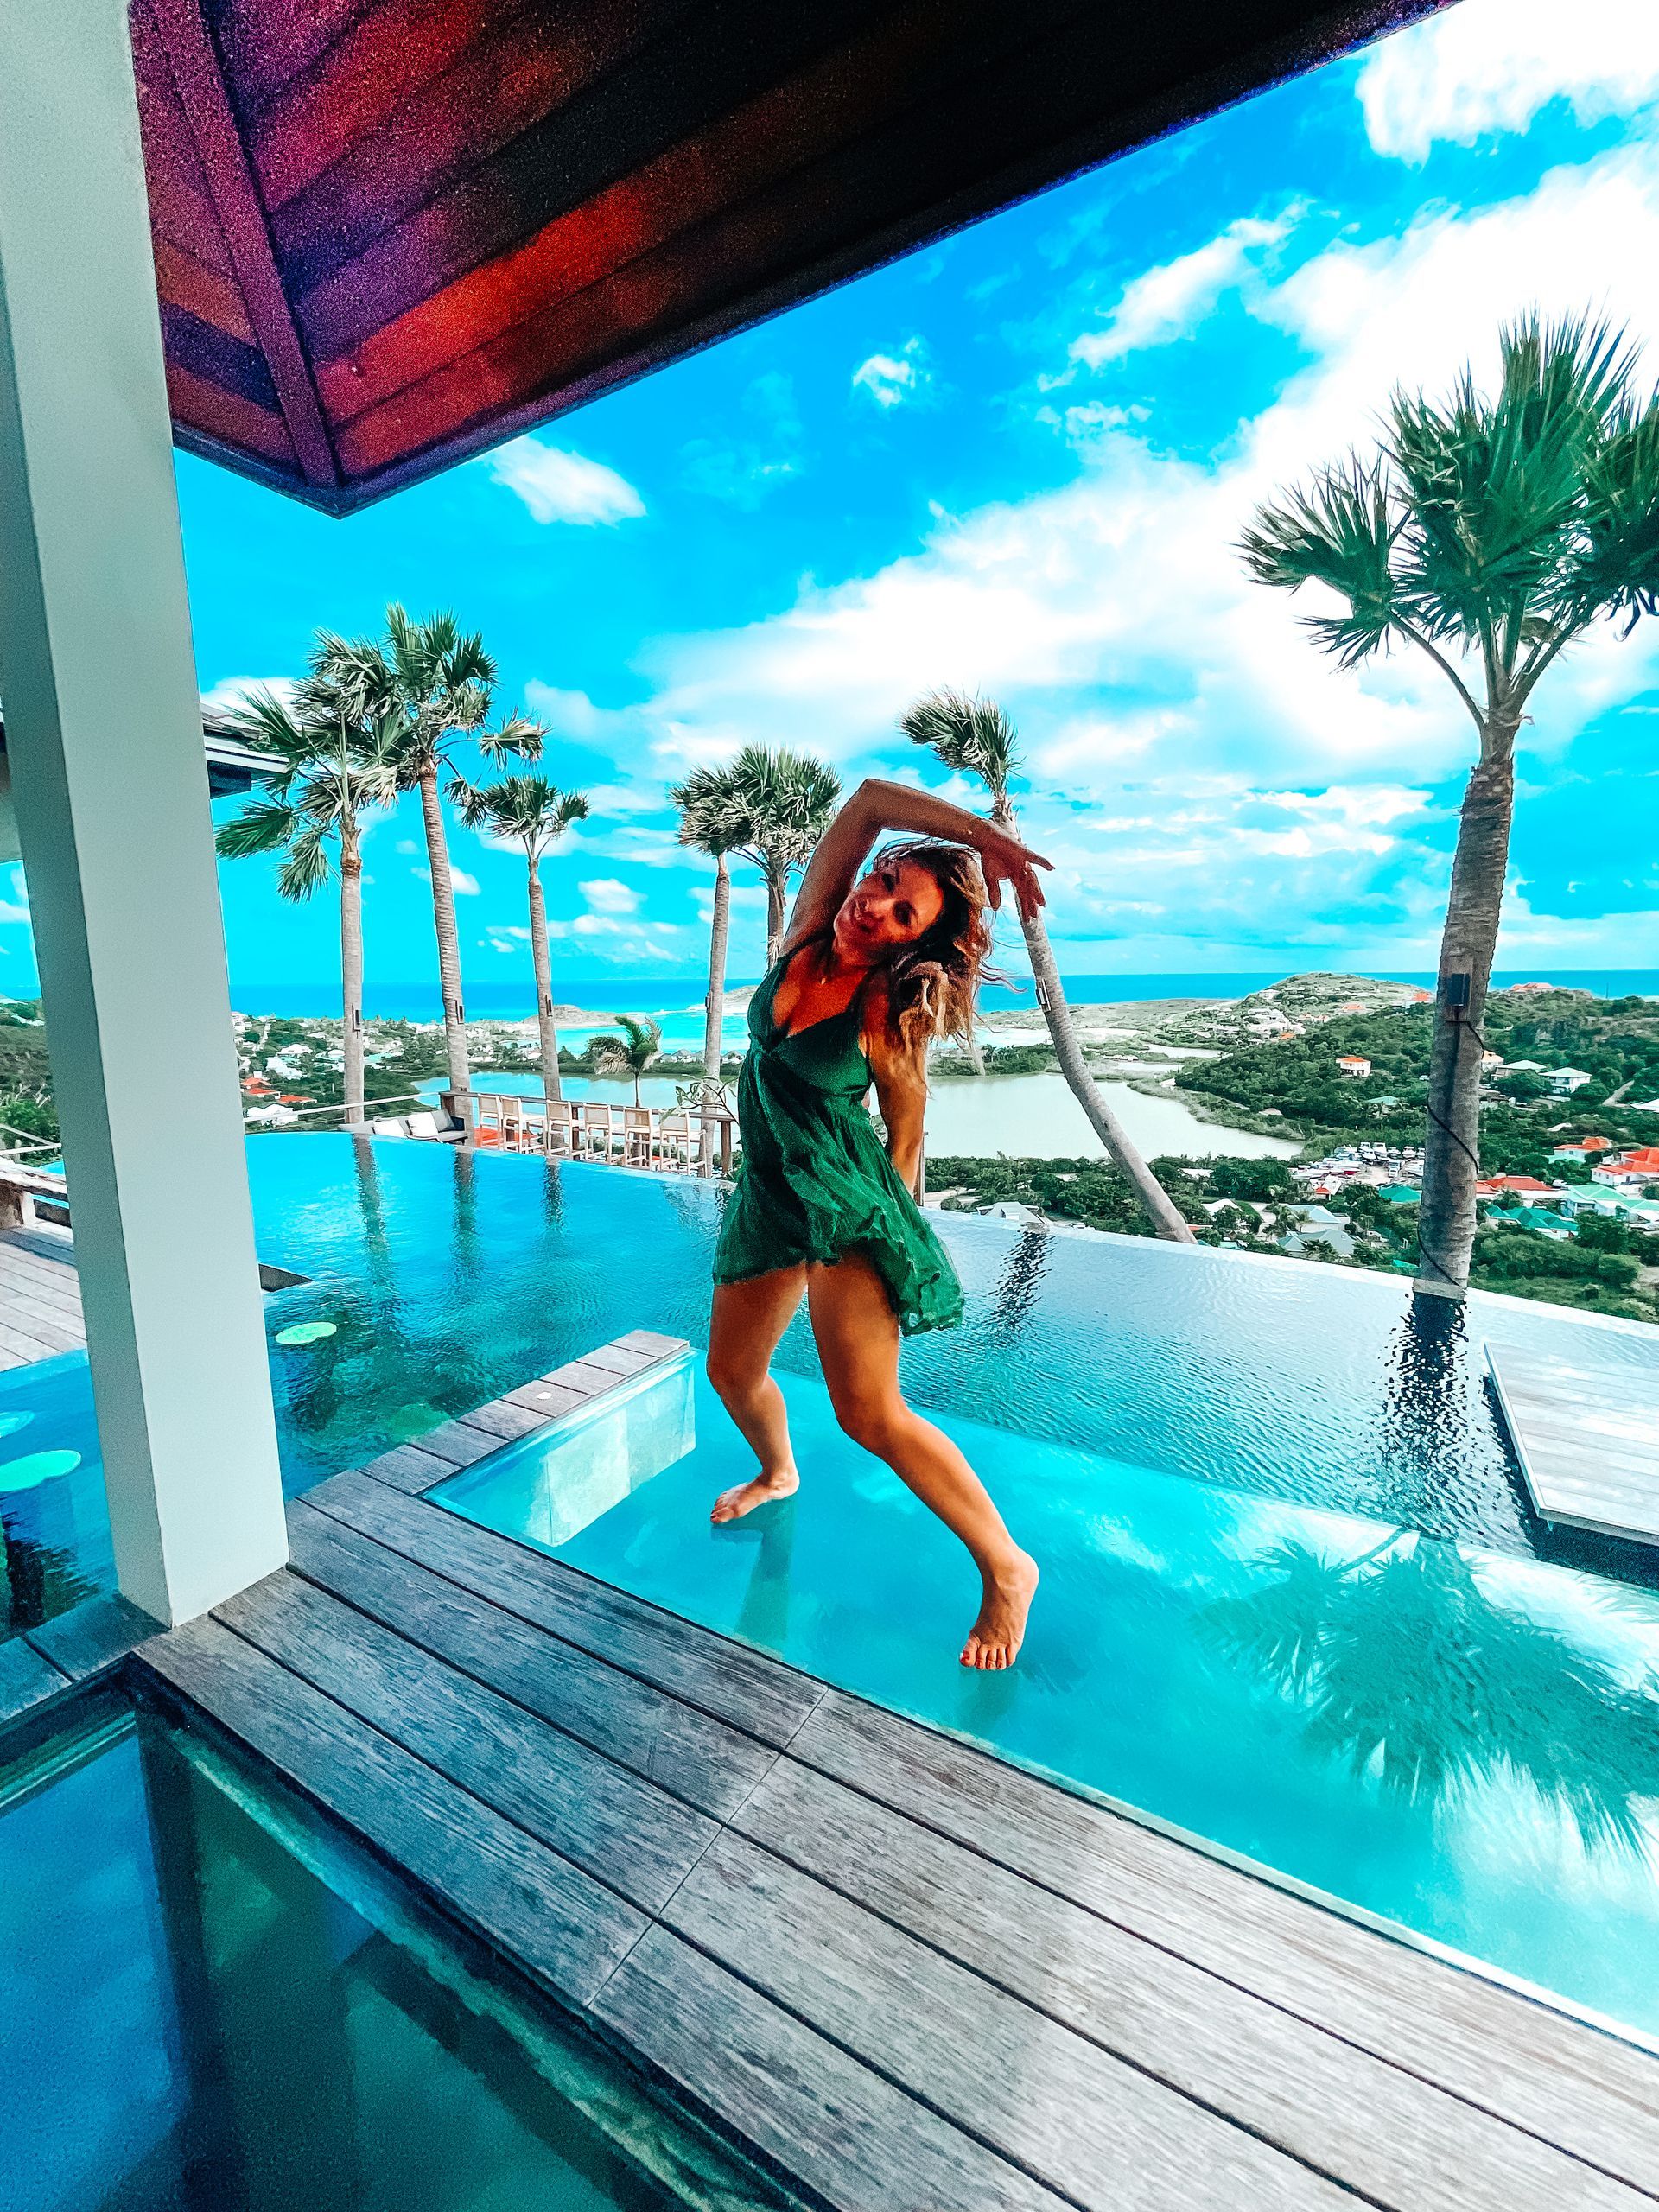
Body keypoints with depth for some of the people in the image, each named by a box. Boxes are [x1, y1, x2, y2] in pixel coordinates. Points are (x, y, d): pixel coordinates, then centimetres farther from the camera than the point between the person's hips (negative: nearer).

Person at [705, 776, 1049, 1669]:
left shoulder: (890, 1019, -15)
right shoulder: (807, 935, -2)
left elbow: (907, 1134, -4)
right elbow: (869, 799, -6)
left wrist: (897, 1227, 2)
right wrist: (985, 834, -8)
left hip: (845, 1195, -7)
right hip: (768, 1194, 7)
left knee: (870, 1413, -10)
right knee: (732, 1369, 20)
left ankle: (1007, 1570, 10)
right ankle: (778, 1473, 53)